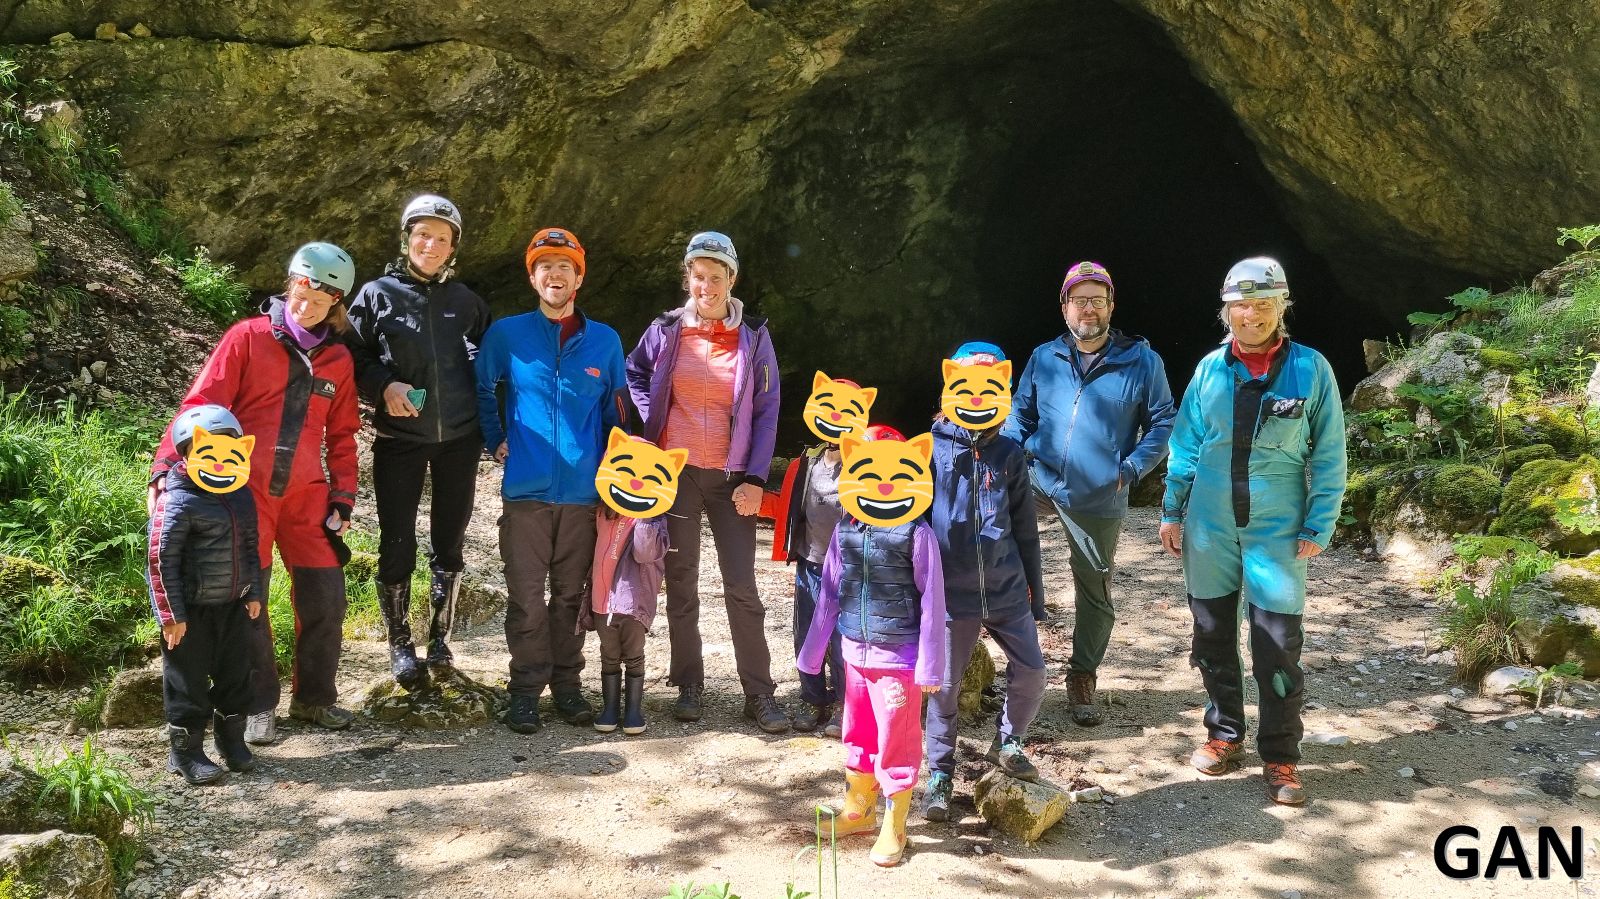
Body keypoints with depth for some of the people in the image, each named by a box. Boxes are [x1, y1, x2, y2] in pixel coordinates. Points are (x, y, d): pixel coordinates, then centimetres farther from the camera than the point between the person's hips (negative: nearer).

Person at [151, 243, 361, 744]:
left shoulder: (338, 361, 11)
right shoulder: (248, 338, -1)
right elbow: (203, 402, -6)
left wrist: (342, 498, 9)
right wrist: (168, 465, -15)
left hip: (306, 494, 3)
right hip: (246, 489, -3)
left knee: (325, 599, 3)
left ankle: (313, 697, 22)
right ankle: (257, 706, 15)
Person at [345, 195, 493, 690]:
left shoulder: (465, 300, 7)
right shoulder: (377, 294, 1)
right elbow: (353, 357, 3)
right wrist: (384, 386, -15)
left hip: (459, 439, 2)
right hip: (399, 439, -2)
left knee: (449, 541, 10)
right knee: (397, 543, 0)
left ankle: (440, 636, 26)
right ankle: (399, 643, 15)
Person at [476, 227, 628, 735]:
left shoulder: (605, 341, 7)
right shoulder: (507, 335, 3)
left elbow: (616, 415, 13)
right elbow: (480, 388, 18)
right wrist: (495, 440, 9)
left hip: (584, 492, 1)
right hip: (526, 489, -1)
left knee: (571, 595, 9)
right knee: (526, 596, 1)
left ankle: (567, 684, 21)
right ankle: (526, 689, 13)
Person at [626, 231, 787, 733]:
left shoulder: (753, 337, 0)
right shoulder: (665, 330, 2)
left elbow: (766, 411, 0)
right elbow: (634, 377, 18)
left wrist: (755, 478, -7)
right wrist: (649, 426, 2)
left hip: (730, 476, -1)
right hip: (675, 471, 1)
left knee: (742, 586, -3)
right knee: (681, 583, 7)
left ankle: (759, 694, 6)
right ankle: (689, 686, 19)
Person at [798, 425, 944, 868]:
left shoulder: (916, 533, -14)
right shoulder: (845, 528, 1)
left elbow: (932, 601, -11)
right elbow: (829, 592, 9)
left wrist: (930, 665, -11)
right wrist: (812, 652, 12)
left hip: (898, 656, -5)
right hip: (855, 651, 5)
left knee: (896, 742, 6)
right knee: (857, 734, 20)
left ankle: (894, 827, 22)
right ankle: (859, 810, 39)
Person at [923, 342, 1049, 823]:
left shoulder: (1009, 455, 4)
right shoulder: (930, 451, -5)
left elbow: (1026, 531, 10)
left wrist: (1036, 595, 12)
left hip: (1007, 592, 3)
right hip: (951, 595, -2)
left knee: (1031, 673, 4)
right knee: (945, 687, 4)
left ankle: (1007, 743, 32)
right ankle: (940, 775, 23)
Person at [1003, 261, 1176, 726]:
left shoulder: (1142, 361, -4)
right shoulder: (1043, 358, 2)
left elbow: (1163, 421, 2)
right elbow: (1021, 414, 11)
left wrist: (1131, 467, -10)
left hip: (1099, 501, -1)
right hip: (1037, 483, 1)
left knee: (1095, 594, 9)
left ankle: (1082, 678, 30)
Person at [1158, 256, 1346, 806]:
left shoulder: (1311, 369, -4)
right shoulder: (1210, 368, 2)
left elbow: (1329, 455, -2)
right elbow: (1186, 444, 8)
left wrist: (1318, 526, -6)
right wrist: (1172, 510, 6)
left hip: (1277, 530, -2)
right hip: (1209, 527, 3)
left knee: (1278, 646, -1)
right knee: (1213, 634, 12)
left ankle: (1280, 757, 14)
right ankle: (1224, 734, 30)